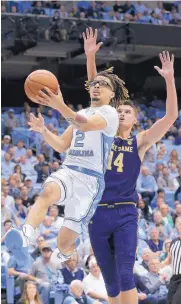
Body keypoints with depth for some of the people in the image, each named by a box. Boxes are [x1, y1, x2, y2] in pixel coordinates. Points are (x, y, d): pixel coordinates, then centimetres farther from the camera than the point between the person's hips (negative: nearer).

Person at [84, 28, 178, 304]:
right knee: (110, 280, 10)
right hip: (98, 212, 2)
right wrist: (90, 57, -5)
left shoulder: (140, 142, 5)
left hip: (126, 213, -2)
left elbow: (171, 116, -5)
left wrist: (169, 80, -15)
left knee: (125, 275, -14)